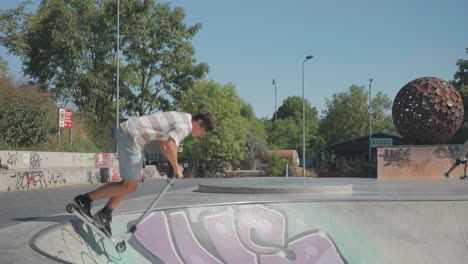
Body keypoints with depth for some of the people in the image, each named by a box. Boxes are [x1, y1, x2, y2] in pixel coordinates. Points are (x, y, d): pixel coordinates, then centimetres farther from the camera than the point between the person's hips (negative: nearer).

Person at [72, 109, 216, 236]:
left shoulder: (180, 119, 18)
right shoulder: (184, 126, -12)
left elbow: (163, 144, 29)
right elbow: (170, 145, -29)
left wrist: (175, 165, 22)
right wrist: (176, 168, -15)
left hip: (128, 132, 10)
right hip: (131, 136, -10)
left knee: (131, 184, 13)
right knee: (129, 187, -4)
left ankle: (105, 216, 15)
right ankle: (85, 199, 0)